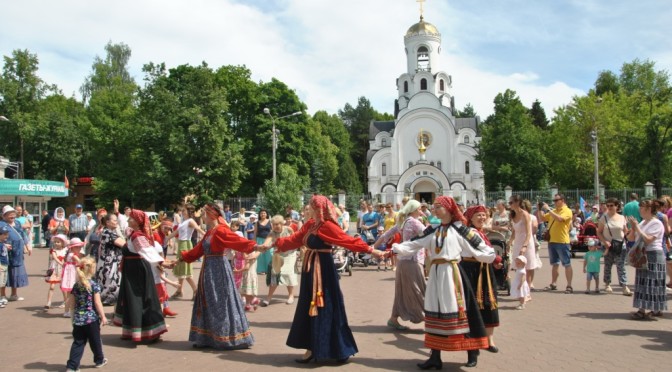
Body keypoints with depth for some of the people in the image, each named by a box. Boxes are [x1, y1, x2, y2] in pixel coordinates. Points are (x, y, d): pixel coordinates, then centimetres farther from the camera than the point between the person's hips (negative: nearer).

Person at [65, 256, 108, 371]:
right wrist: (103, 316, -6)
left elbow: (71, 303, 6)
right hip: (92, 318, -4)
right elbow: (97, 303, -14)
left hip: (78, 319, 4)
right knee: (95, 341, 14)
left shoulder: (76, 285, 2)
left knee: (78, 343, 8)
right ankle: (99, 360, 30)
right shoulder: (94, 285, -13)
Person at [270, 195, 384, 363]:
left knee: (325, 308, -2)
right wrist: (274, 243, 15)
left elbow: (349, 240, -19)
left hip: (322, 269, -9)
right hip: (311, 269, 9)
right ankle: (313, 349, 21)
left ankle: (340, 350, 11)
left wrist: (371, 251, -23)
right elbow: (294, 239, 15)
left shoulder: (327, 226, -17)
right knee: (310, 308, 12)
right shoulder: (309, 225, 9)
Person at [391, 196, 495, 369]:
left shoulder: (459, 229, -1)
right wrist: (394, 249, -2)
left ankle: (472, 353, 12)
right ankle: (435, 357, 13)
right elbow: (414, 244, 7)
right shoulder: (433, 230, 12)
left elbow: (477, 246, -1)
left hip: (452, 273, -5)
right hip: (436, 274, 5)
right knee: (435, 312, 6)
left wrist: (492, 256, -8)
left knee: (458, 311, -4)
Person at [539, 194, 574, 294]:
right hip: (552, 241, 8)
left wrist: (548, 209, -21)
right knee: (555, 264, 14)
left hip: (562, 242, -7)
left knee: (567, 264, -2)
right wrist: (540, 210, 3)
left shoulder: (567, 211, -7)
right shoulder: (553, 211, 15)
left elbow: (559, 218, -25)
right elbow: (543, 218, 17)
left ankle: (569, 286, -2)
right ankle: (553, 284, 22)